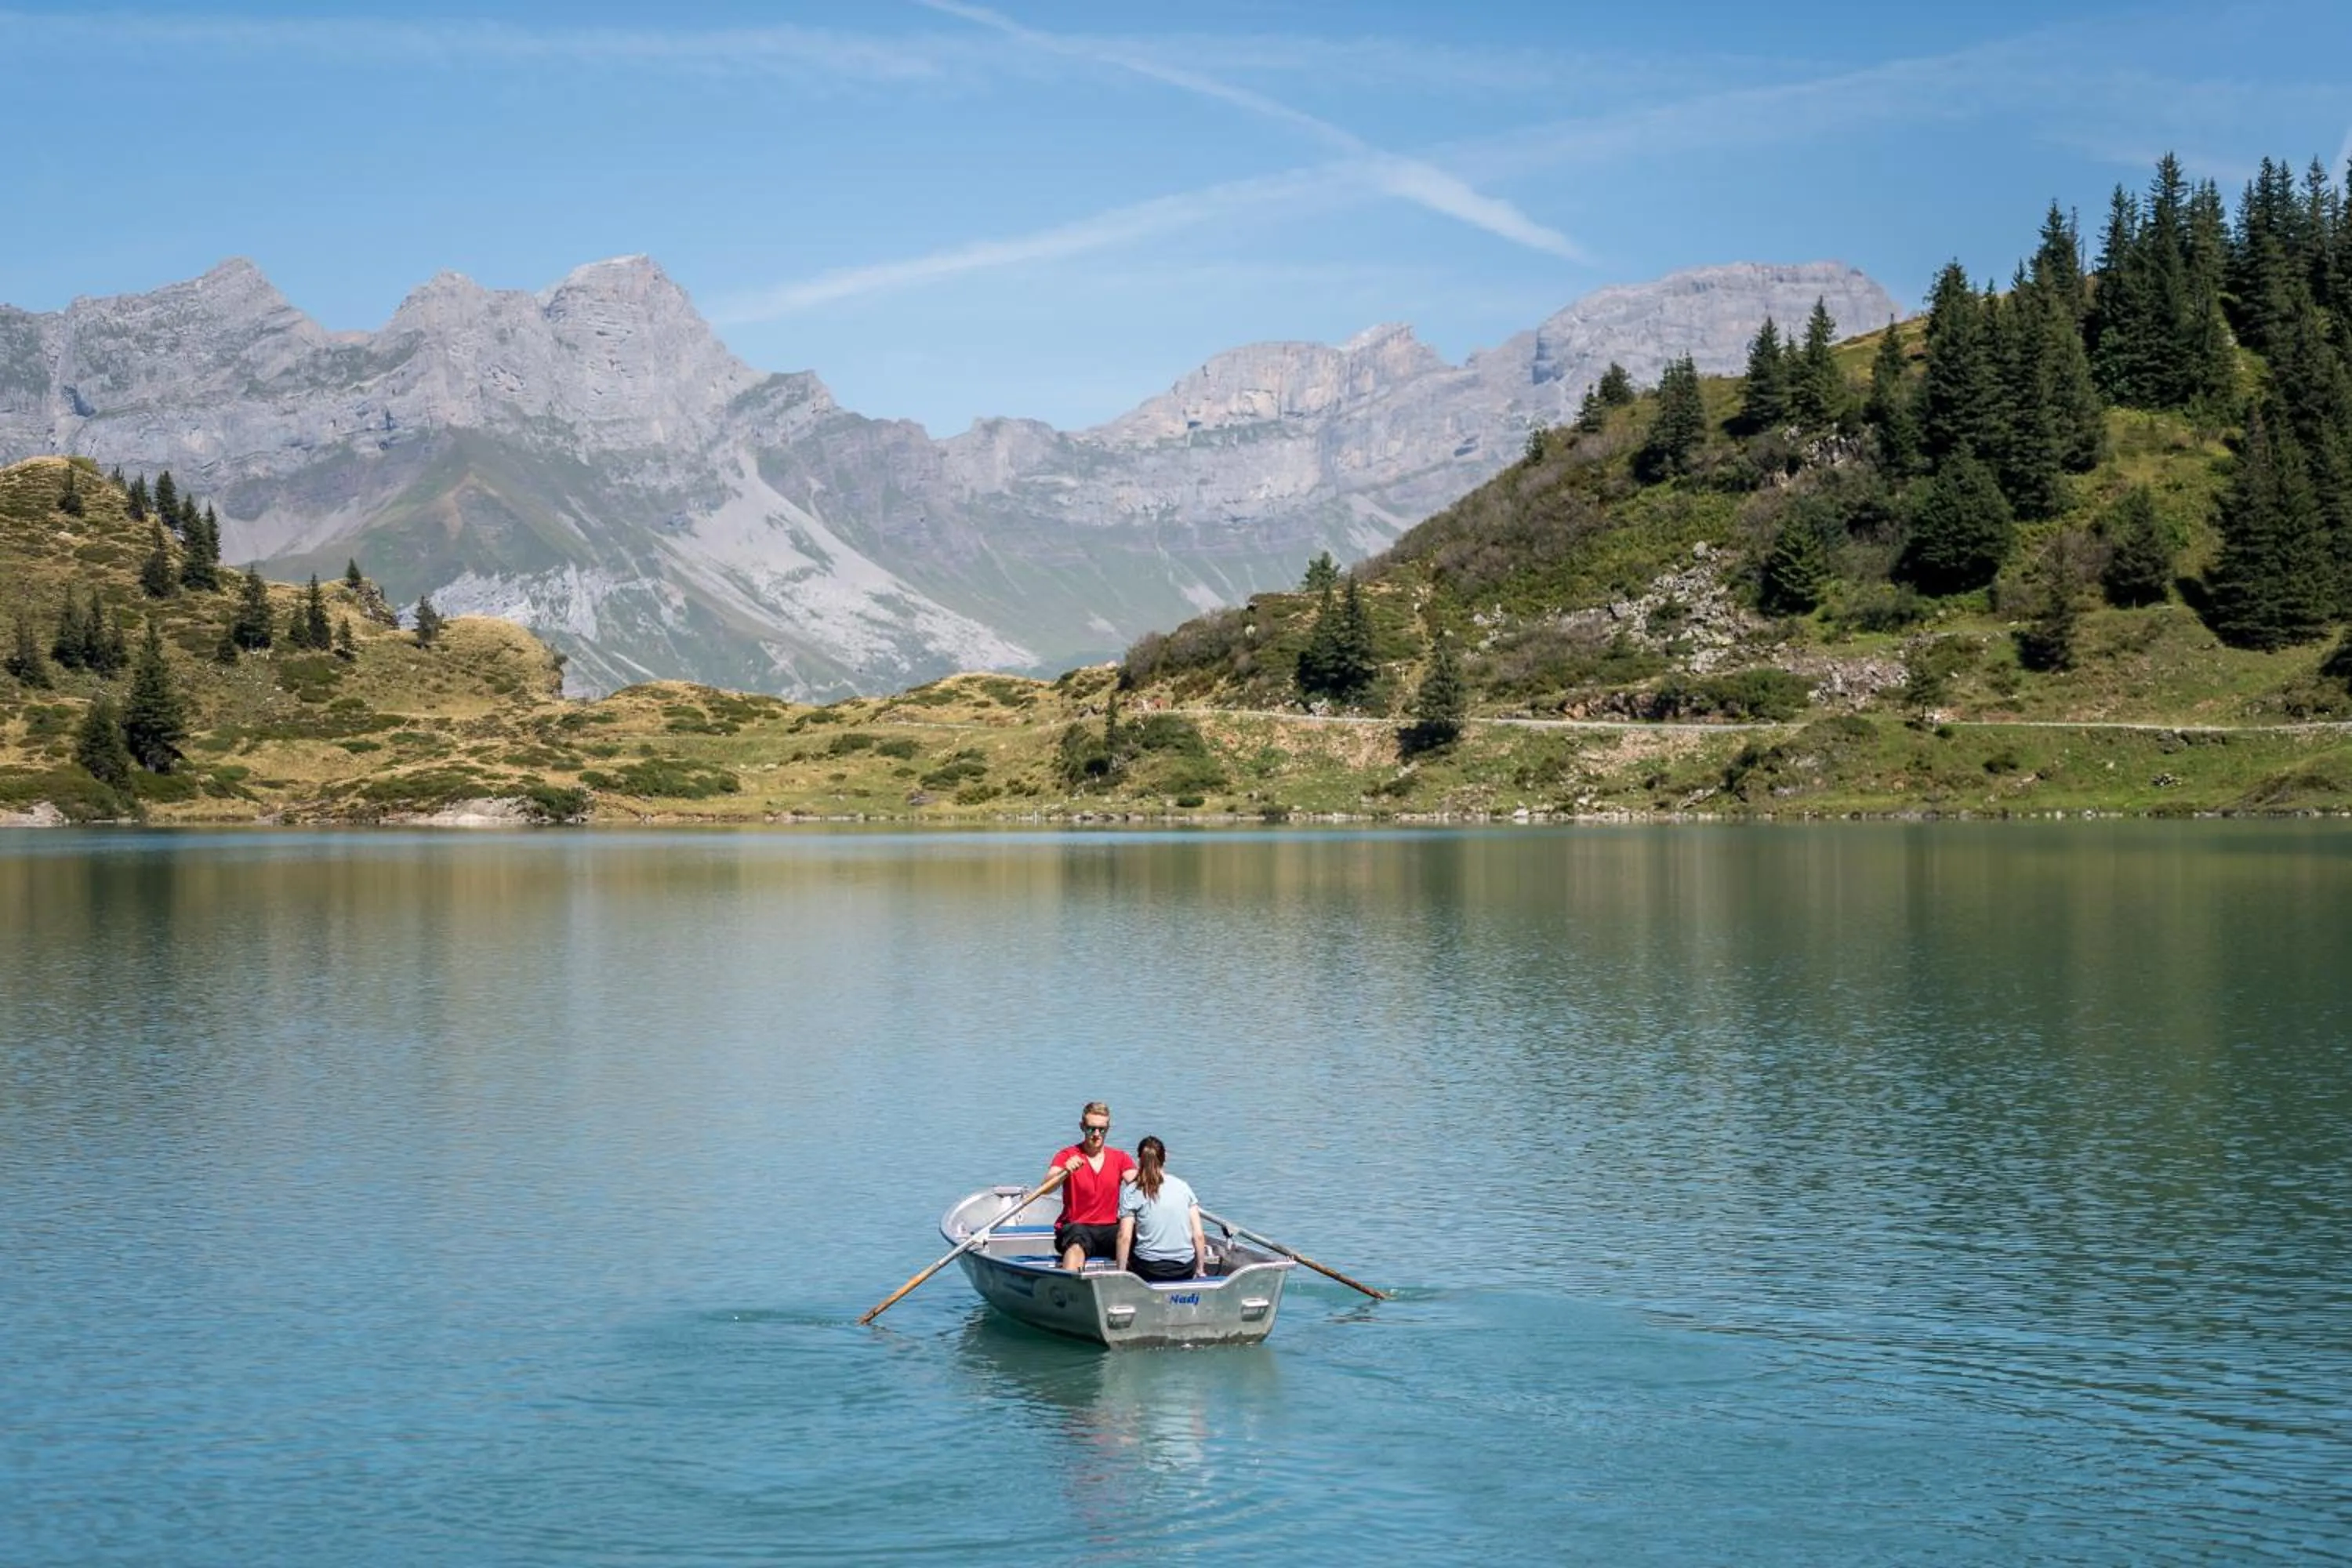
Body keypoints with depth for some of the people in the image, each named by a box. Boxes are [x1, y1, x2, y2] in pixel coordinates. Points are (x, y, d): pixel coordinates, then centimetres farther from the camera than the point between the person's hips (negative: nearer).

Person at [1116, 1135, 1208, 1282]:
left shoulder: (1131, 1192, 0)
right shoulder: (1183, 1186, 8)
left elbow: (1125, 1237, -6)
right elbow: (1198, 1235, 5)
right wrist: (1200, 1270, 14)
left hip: (1149, 1270, -3)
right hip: (1186, 1270, 3)